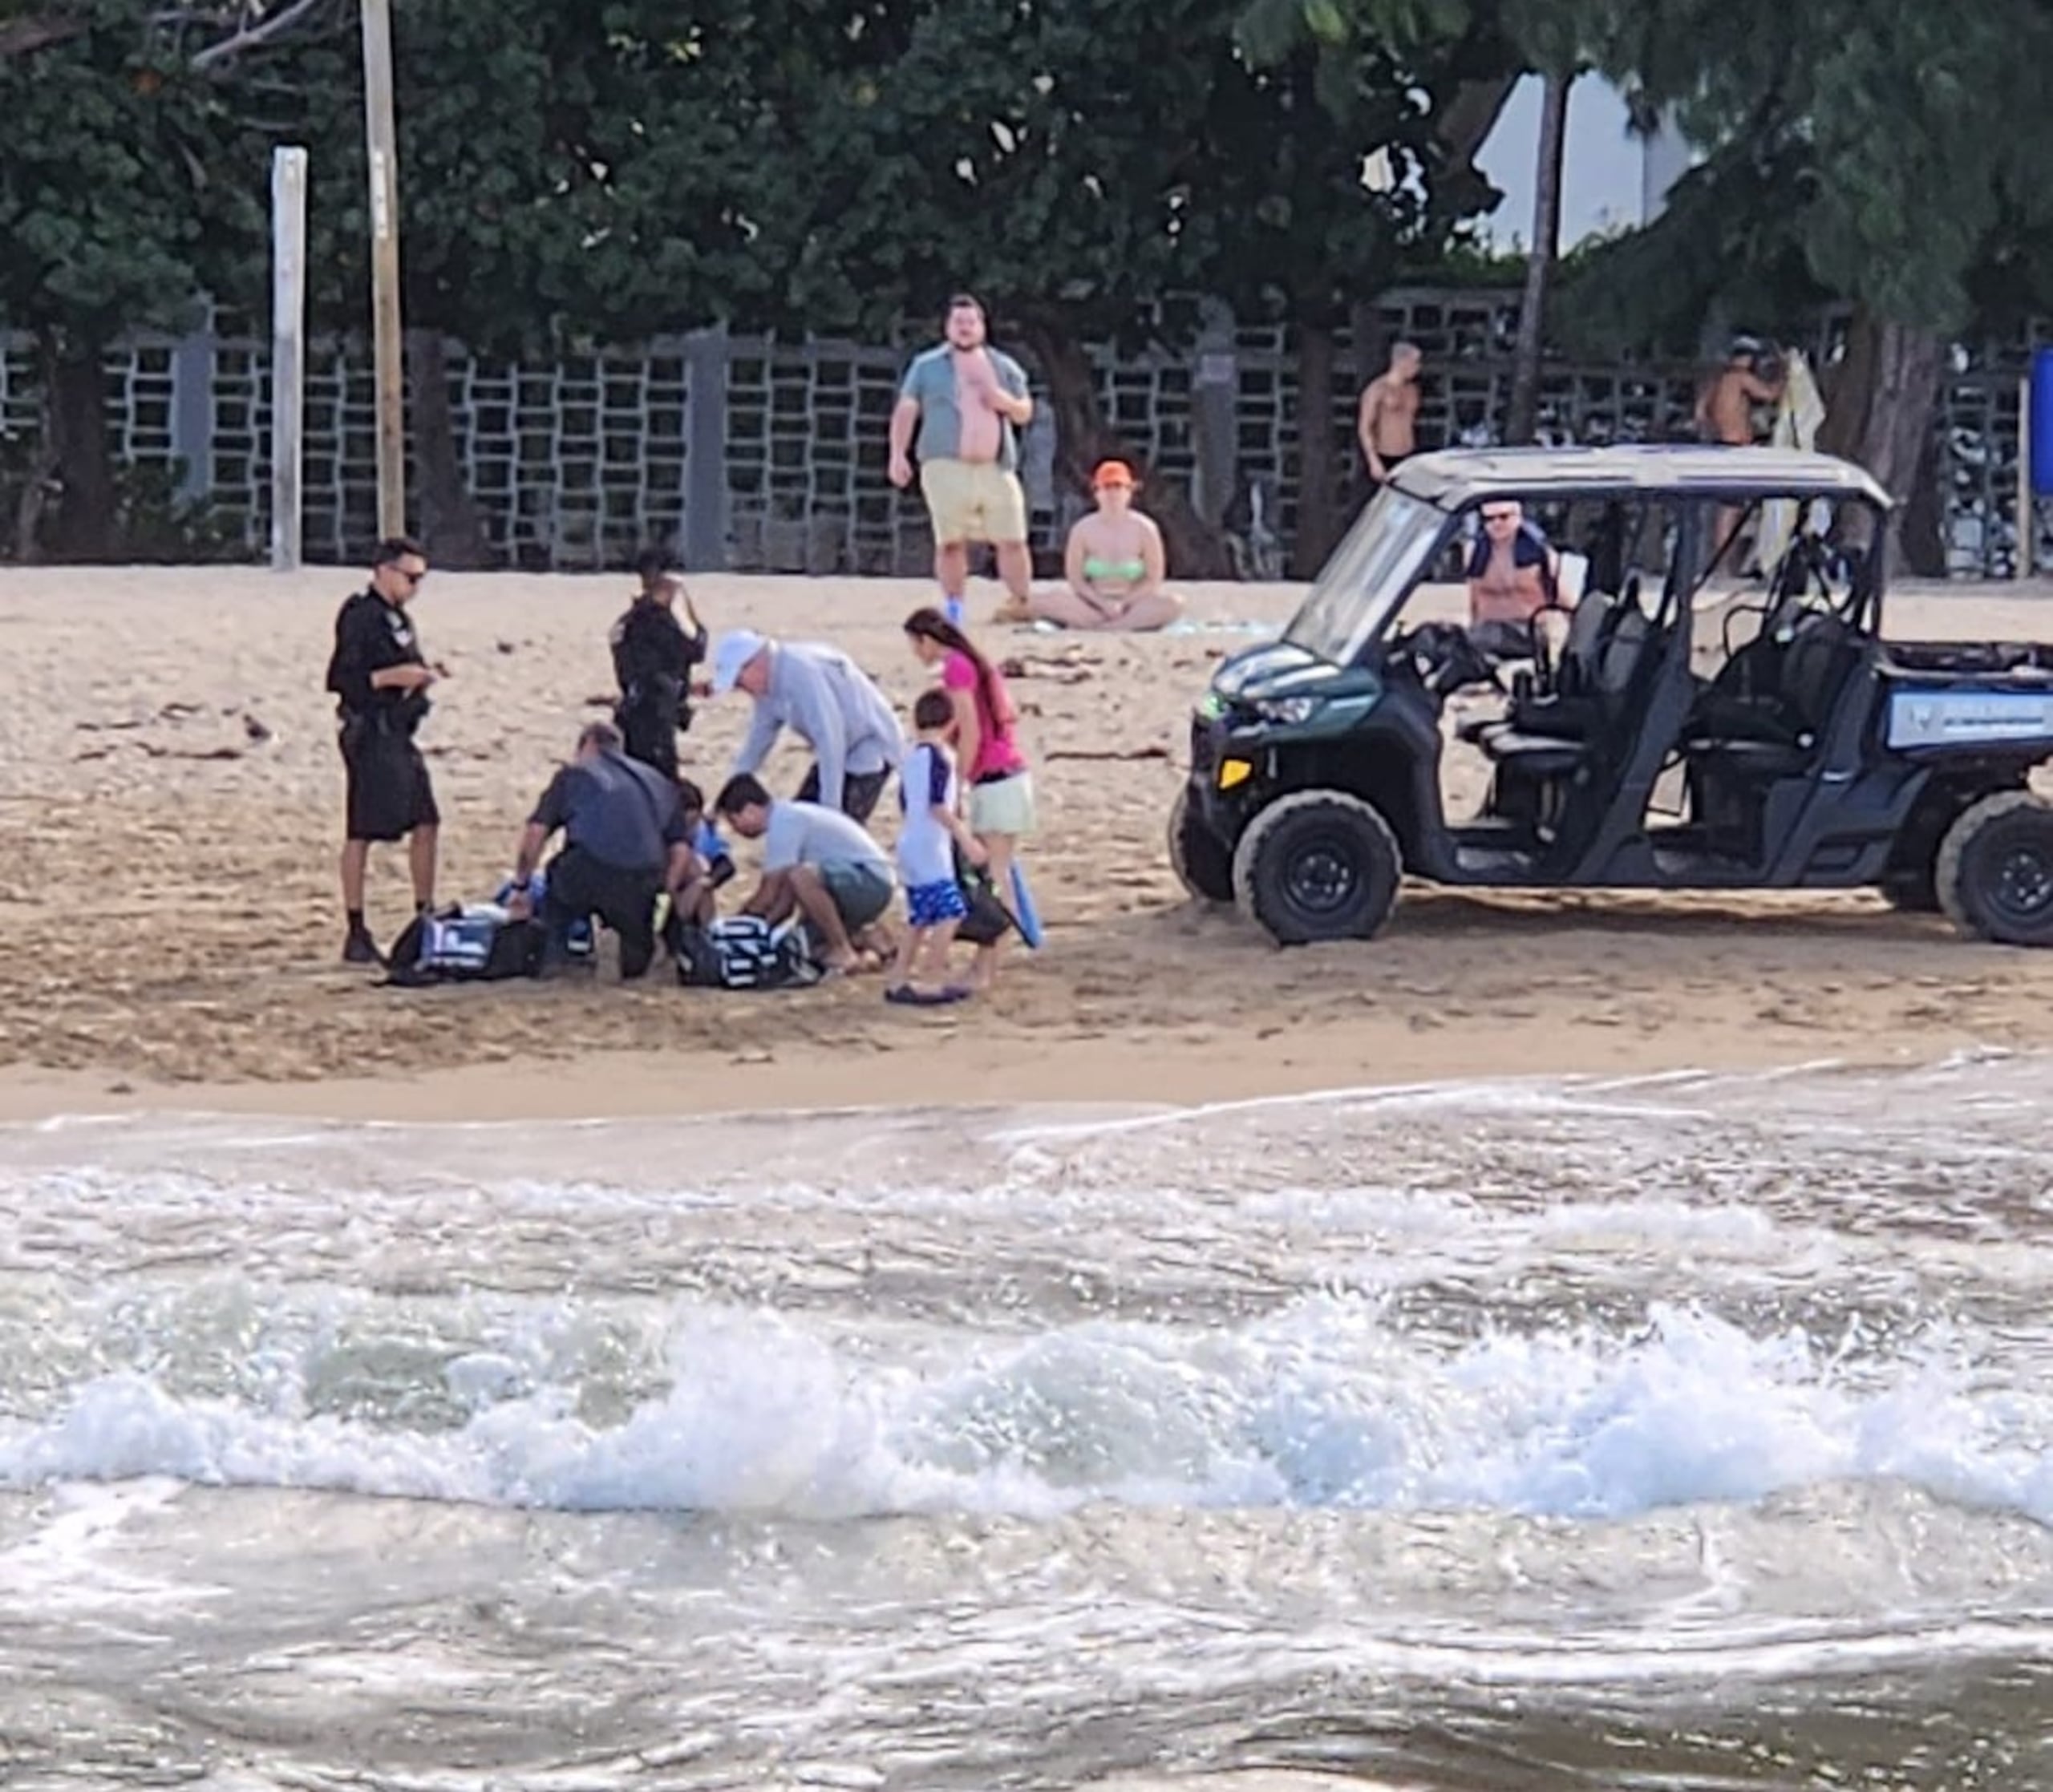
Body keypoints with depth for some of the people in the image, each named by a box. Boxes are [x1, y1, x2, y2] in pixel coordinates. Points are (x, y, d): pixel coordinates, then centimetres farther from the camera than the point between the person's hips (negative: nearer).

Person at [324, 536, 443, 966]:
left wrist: (425, 675, 8)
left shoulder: (397, 618, 16)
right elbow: (341, 679, -19)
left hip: (399, 734, 10)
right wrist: (395, 676, -23)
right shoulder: (361, 617, -12)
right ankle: (357, 936, -2)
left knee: (426, 824, 10)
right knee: (361, 834, -5)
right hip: (370, 733, -10)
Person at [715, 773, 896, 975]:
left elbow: (769, 894, -17)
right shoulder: (789, 817, 14)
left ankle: (844, 952, -20)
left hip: (870, 881, -10)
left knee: (802, 876, -35)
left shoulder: (783, 823, -16)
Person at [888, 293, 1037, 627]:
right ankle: (953, 610, 1)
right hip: (946, 466, -2)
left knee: (1013, 540, -4)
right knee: (951, 542, -7)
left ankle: (1022, 605, 6)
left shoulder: (1004, 367, 18)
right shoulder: (927, 366, 12)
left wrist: (1006, 402, -3)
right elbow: (906, 410, 7)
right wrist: (899, 453, -5)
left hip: (997, 469, 2)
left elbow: (1025, 413, 20)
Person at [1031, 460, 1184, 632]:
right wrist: (1103, 604, -18)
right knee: (1043, 603, -27)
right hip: (1094, 602, 0)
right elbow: (1075, 579, -3)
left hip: (1132, 601, 0)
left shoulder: (1144, 529, -4)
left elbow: (1153, 580, -4)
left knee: (1173, 604, -32)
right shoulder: (1084, 529, -3)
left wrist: (1123, 604, -17)